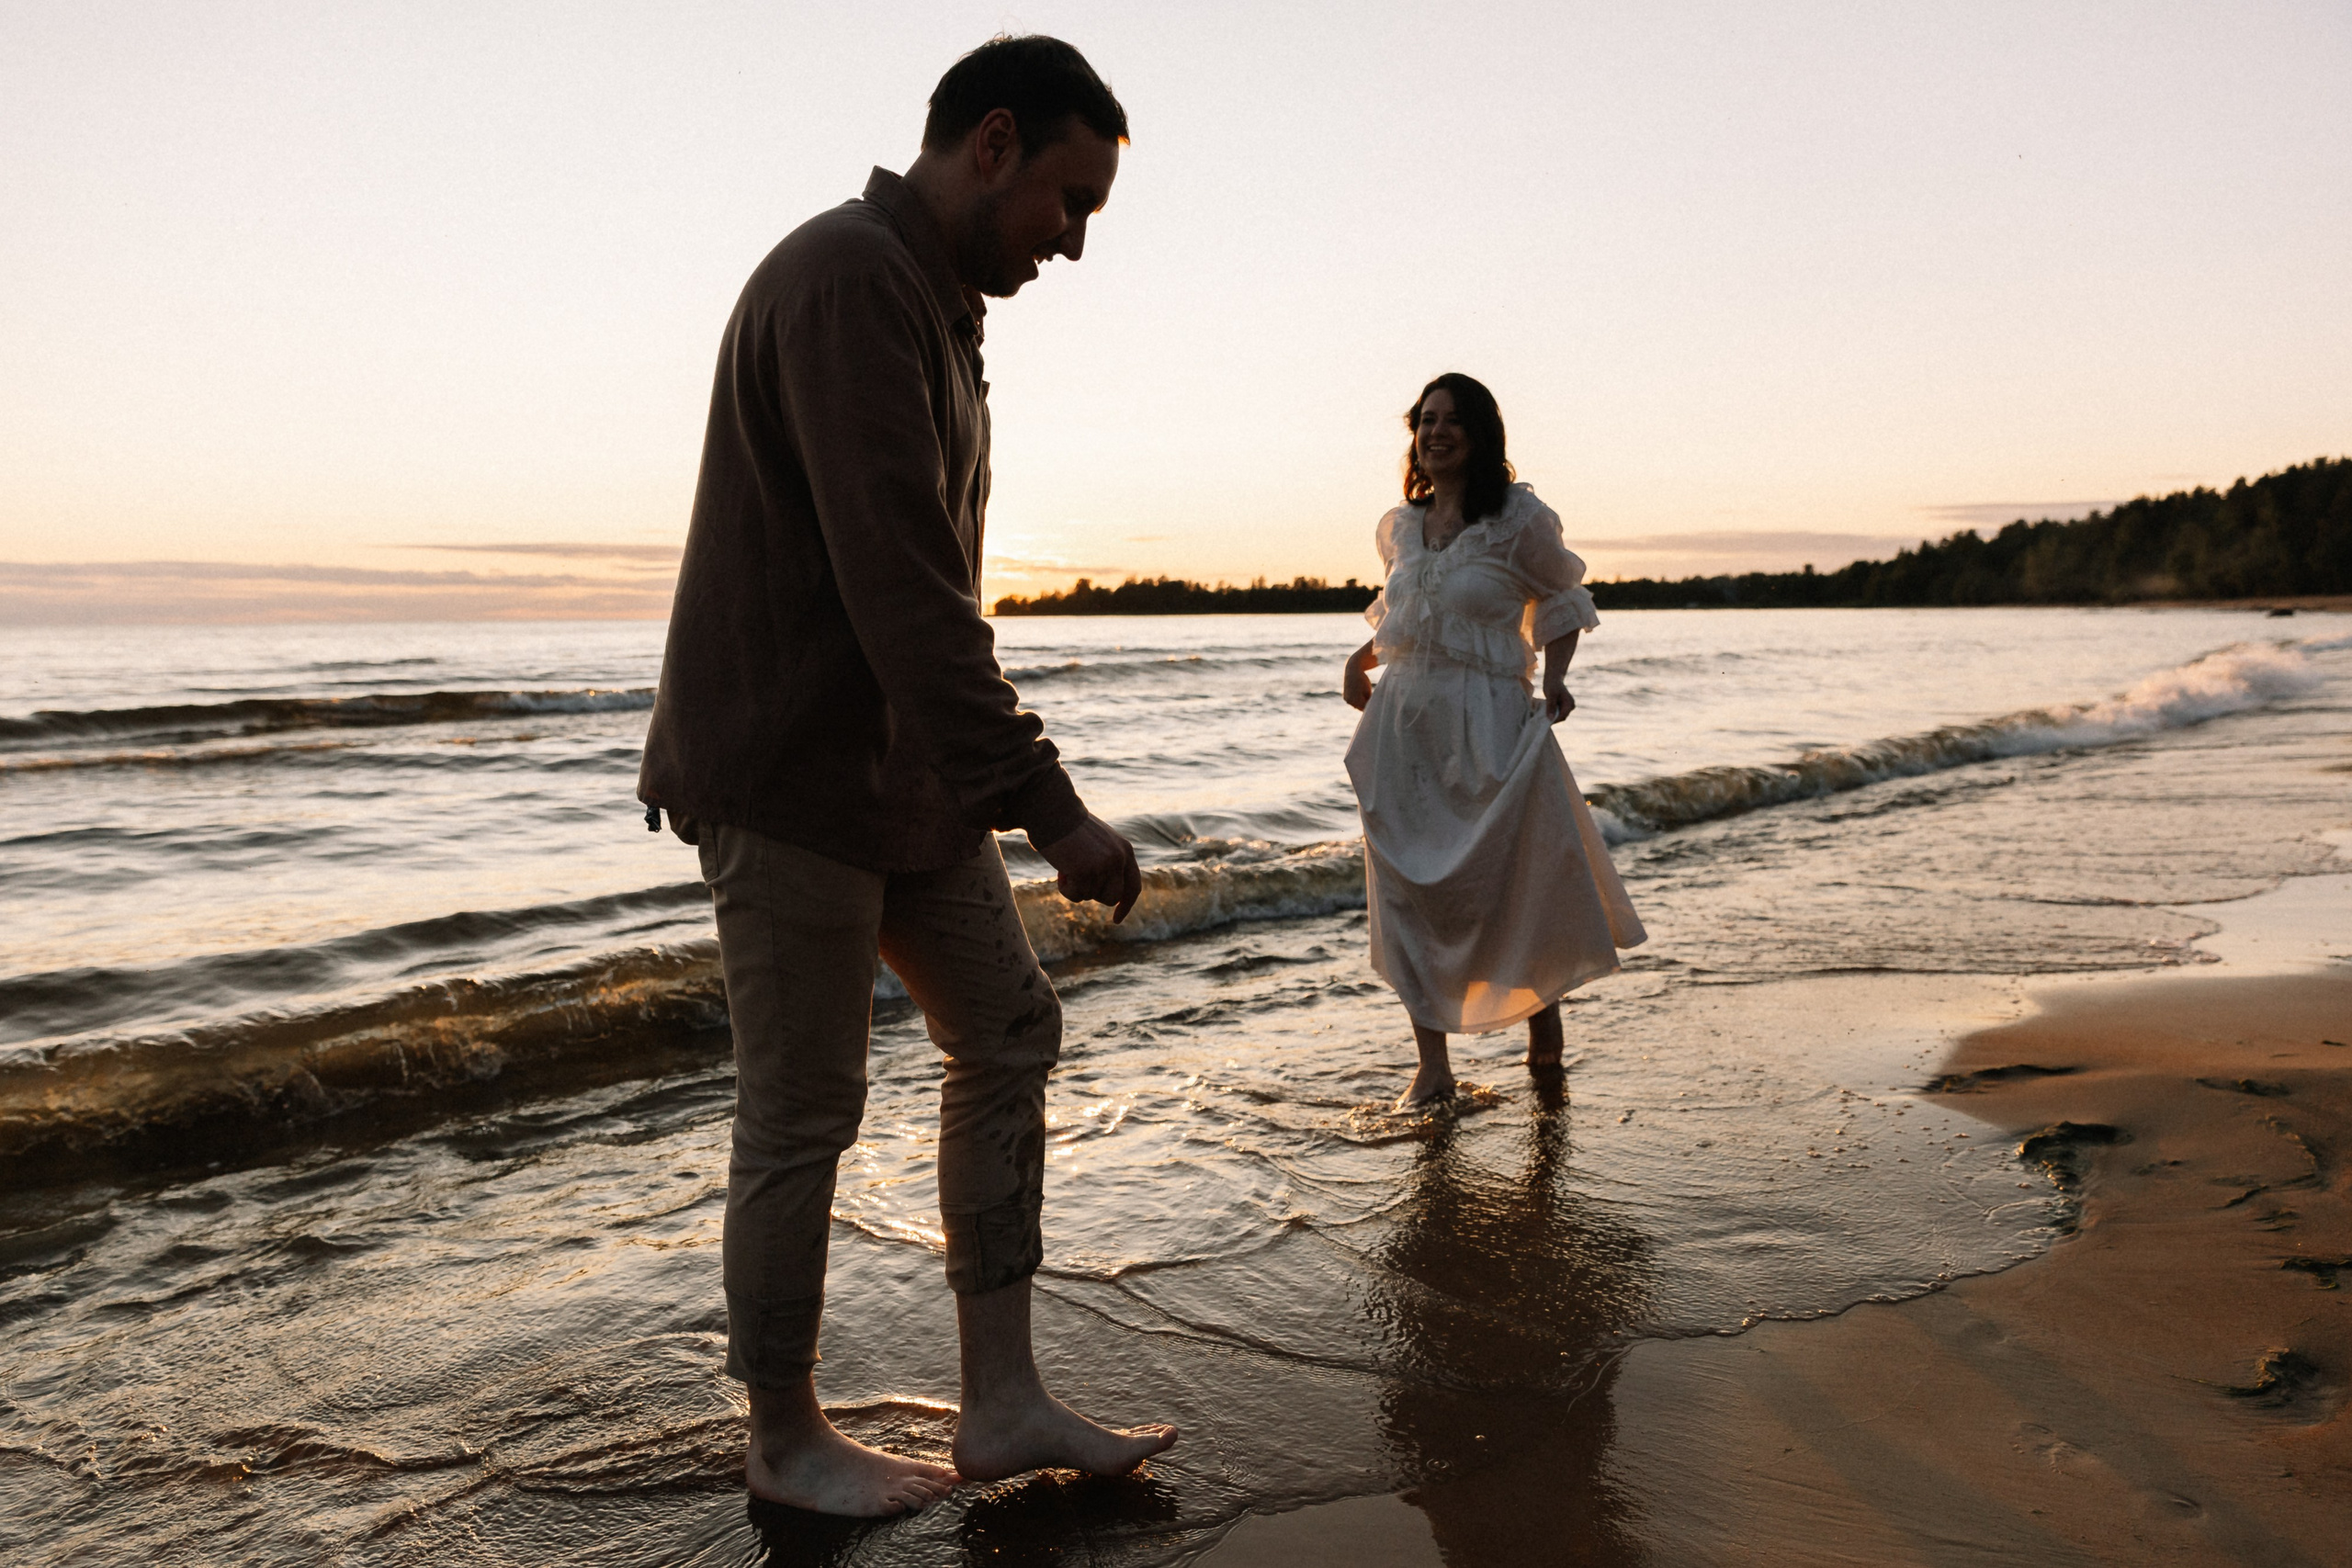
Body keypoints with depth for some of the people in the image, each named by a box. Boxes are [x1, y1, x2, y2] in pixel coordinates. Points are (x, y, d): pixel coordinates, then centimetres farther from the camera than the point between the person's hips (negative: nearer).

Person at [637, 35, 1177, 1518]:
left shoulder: (936, 302, 16)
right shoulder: (846, 281, -17)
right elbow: (903, 588, -26)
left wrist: (992, 776, 19)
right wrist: (1051, 802, -26)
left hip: (904, 766, 10)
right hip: (787, 771, -10)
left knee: (1009, 1030, 9)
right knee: (803, 1110, 1)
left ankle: (1003, 1403, 17)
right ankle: (786, 1438, 21)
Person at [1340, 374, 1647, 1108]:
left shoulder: (1520, 518, -4)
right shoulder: (1398, 527, 10)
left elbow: (1562, 599, 7)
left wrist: (1555, 678, -7)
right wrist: (1362, 656, 7)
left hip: (1489, 724, -4)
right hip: (1403, 720, 5)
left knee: (1517, 880, 3)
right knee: (1407, 891, 2)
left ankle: (1543, 1018, 32)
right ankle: (1433, 1064, 11)